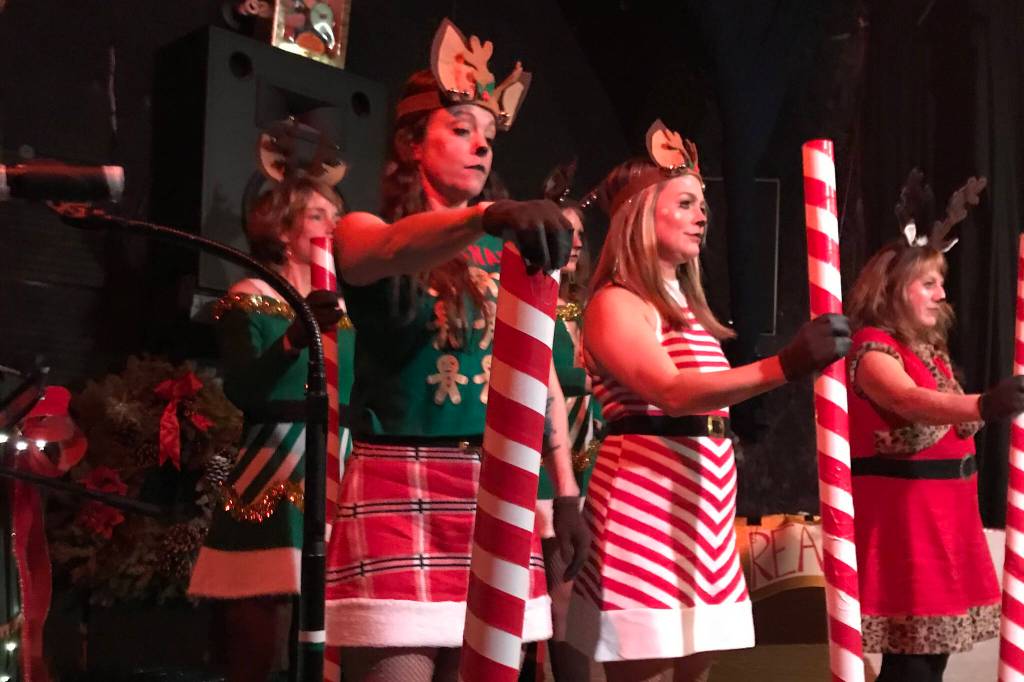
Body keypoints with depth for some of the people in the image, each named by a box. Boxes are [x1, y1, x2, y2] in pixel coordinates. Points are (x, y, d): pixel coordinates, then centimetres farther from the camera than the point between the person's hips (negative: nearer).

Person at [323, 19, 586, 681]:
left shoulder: (505, 252, 14)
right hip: (399, 487, -4)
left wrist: (567, 494, 9)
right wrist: (487, 216, -43)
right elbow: (387, 251, -24)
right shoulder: (364, 230, 2)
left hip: (493, 492, 4)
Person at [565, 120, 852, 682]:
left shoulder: (682, 303, 19)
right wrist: (784, 366, -35)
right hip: (645, 503, -9)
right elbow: (669, 393, -26)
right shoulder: (616, 302, -10)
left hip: (702, 506, 9)